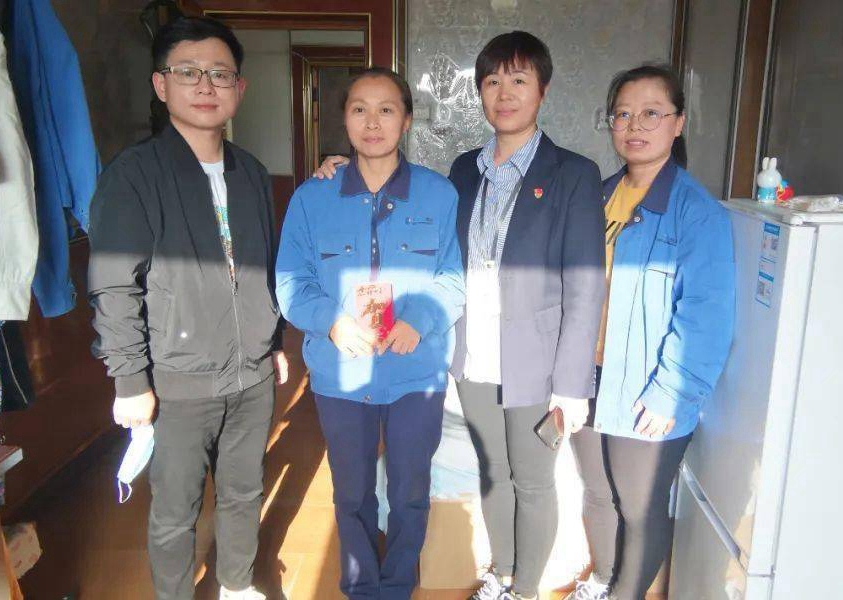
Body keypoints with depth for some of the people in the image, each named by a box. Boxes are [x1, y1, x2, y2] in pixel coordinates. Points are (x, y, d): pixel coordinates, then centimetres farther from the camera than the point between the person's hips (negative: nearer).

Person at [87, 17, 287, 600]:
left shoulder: (253, 173, 7)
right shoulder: (134, 174, -10)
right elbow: (114, 288, -11)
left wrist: (276, 342, 16)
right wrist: (132, 381, -12)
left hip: (253, 375, 5)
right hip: (178, 382, -5)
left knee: (244, 494, 20)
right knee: (175, 514, 10)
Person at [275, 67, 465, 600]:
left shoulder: (439, 194, -3)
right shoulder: (311, 198, -2)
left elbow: (455, 278, -3)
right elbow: (291, 283, -3)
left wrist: (419, 321, -21)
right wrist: (332, 322, -21)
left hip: (417, 373, 0)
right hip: (339, 375, 1)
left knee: (410, 495, 15)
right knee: (352, 495, 18)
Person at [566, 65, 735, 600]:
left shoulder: (699, 214, -15)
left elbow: (706, 317, -18)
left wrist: (670, 394, -18)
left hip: (648, 402, -6)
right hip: (588, 385, 6)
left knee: (640, 511, 14)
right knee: (598, 495, 24)